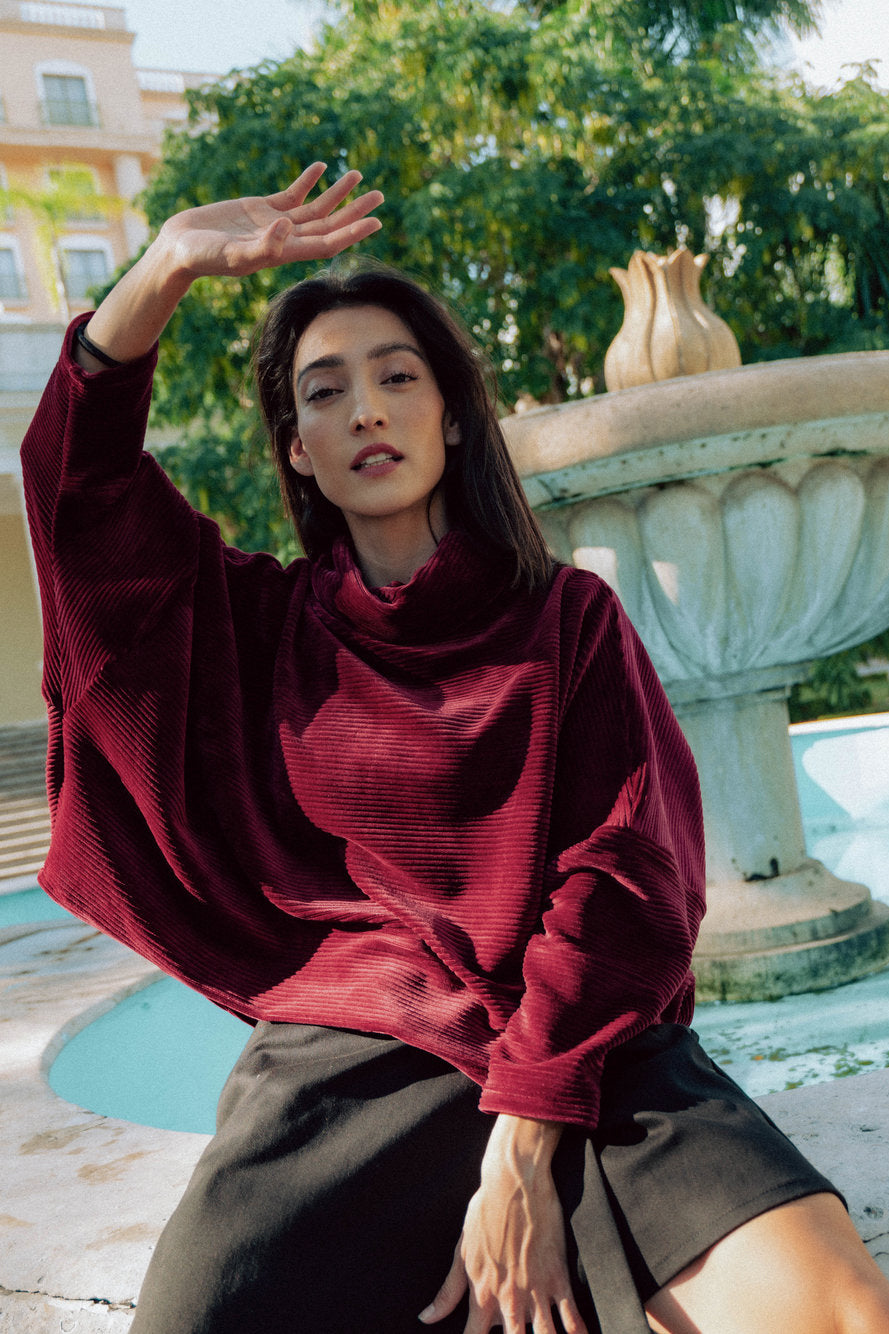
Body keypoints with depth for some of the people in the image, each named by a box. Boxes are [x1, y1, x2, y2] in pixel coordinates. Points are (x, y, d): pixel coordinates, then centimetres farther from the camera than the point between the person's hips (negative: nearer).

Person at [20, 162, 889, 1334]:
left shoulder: (570, 617, 9)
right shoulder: (258, 625, 13)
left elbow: (625, 877, -2)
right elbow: (79, 469, 3)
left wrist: (523, 1152, -11)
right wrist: (170, 266, -10)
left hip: (583, 1053, 0)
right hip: (345, 1056, 1)